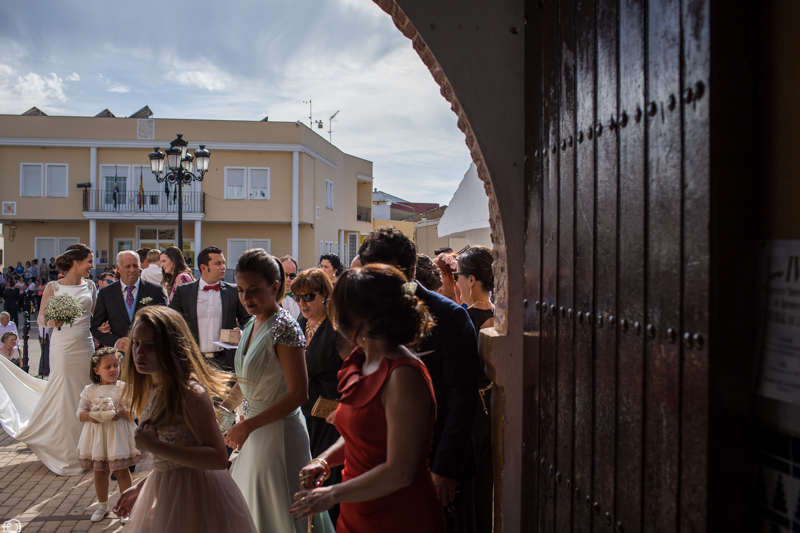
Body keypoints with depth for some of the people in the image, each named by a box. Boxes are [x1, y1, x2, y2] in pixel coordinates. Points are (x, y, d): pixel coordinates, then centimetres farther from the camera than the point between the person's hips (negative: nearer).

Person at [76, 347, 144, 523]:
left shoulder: (124, 388, -6)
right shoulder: (89, 390, -1)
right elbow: (80, 413, 2)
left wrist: (123, 412, -26)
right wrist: (89, 415, -20)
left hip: (119, 435, -2)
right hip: (97, 436, 2)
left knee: (121, 471, 6)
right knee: (100, 472, 14)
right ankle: (102, 505, 33)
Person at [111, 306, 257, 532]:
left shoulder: (191, 393, -21)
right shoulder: (153, 390, 6)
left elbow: (218, 458, -27)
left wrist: (155, 446, -27)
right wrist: (140, 488, 12)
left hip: (195, 496, -8)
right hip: (164, 492, 8)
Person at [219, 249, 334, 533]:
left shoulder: (283, 327, -20)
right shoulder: (252, 325, 6)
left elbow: (298, 394, -23)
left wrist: (247, 426, -21)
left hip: (279, 430, -8)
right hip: (255, 430, 9)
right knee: (253, 508, 20)